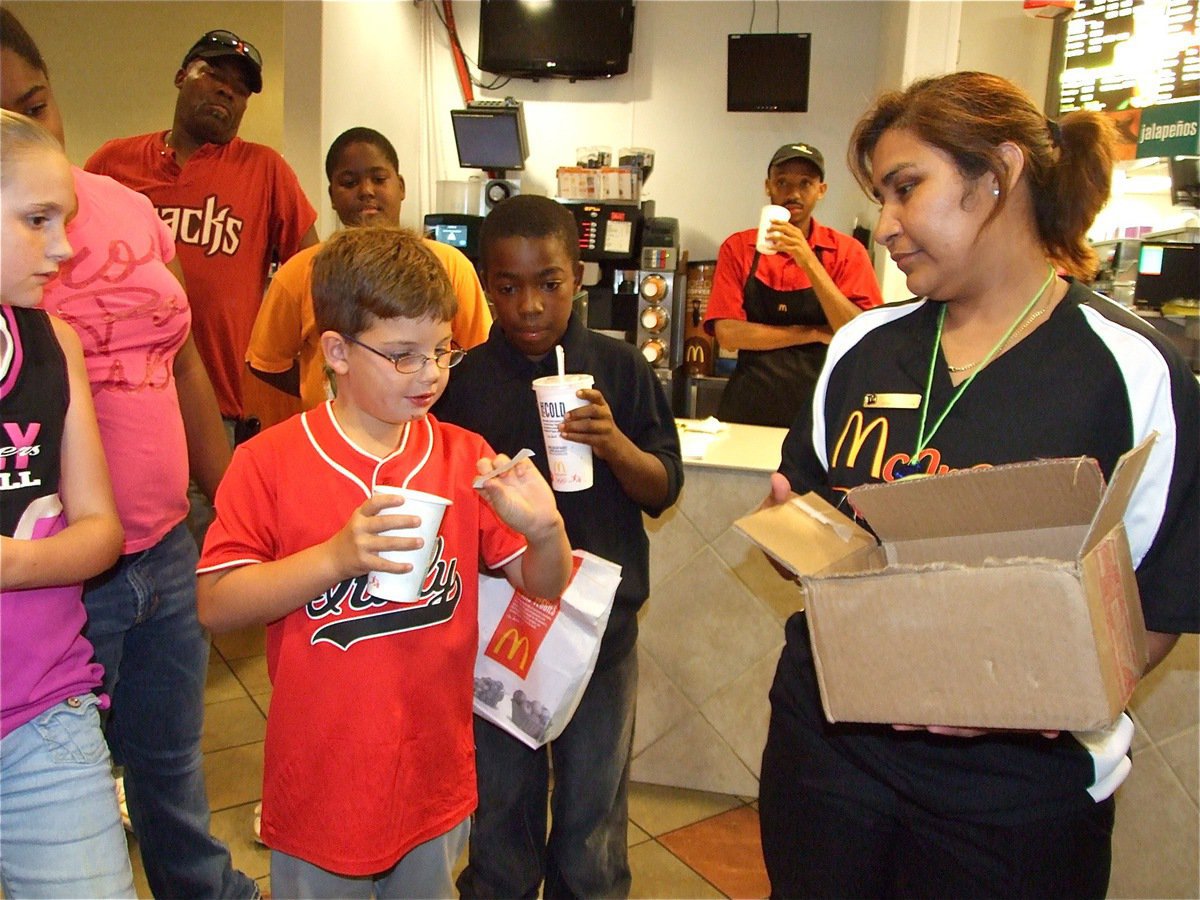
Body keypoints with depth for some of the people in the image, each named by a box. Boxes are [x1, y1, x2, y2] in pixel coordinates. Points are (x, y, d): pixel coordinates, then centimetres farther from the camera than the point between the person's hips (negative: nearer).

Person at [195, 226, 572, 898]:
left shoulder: (468, 459, -3)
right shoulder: (268, 464, -11)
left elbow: (545, 586, 1)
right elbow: (215, 605, -13)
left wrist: (545, 531, -21)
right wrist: (336, 556, -25)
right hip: (319, 787, -2)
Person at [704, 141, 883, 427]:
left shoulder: (847, 251, -1)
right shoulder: (737, 247, 1)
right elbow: (728, 334, -8)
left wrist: (808, 261, -20)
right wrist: (815, 334, -10)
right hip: (749, 410, 0)